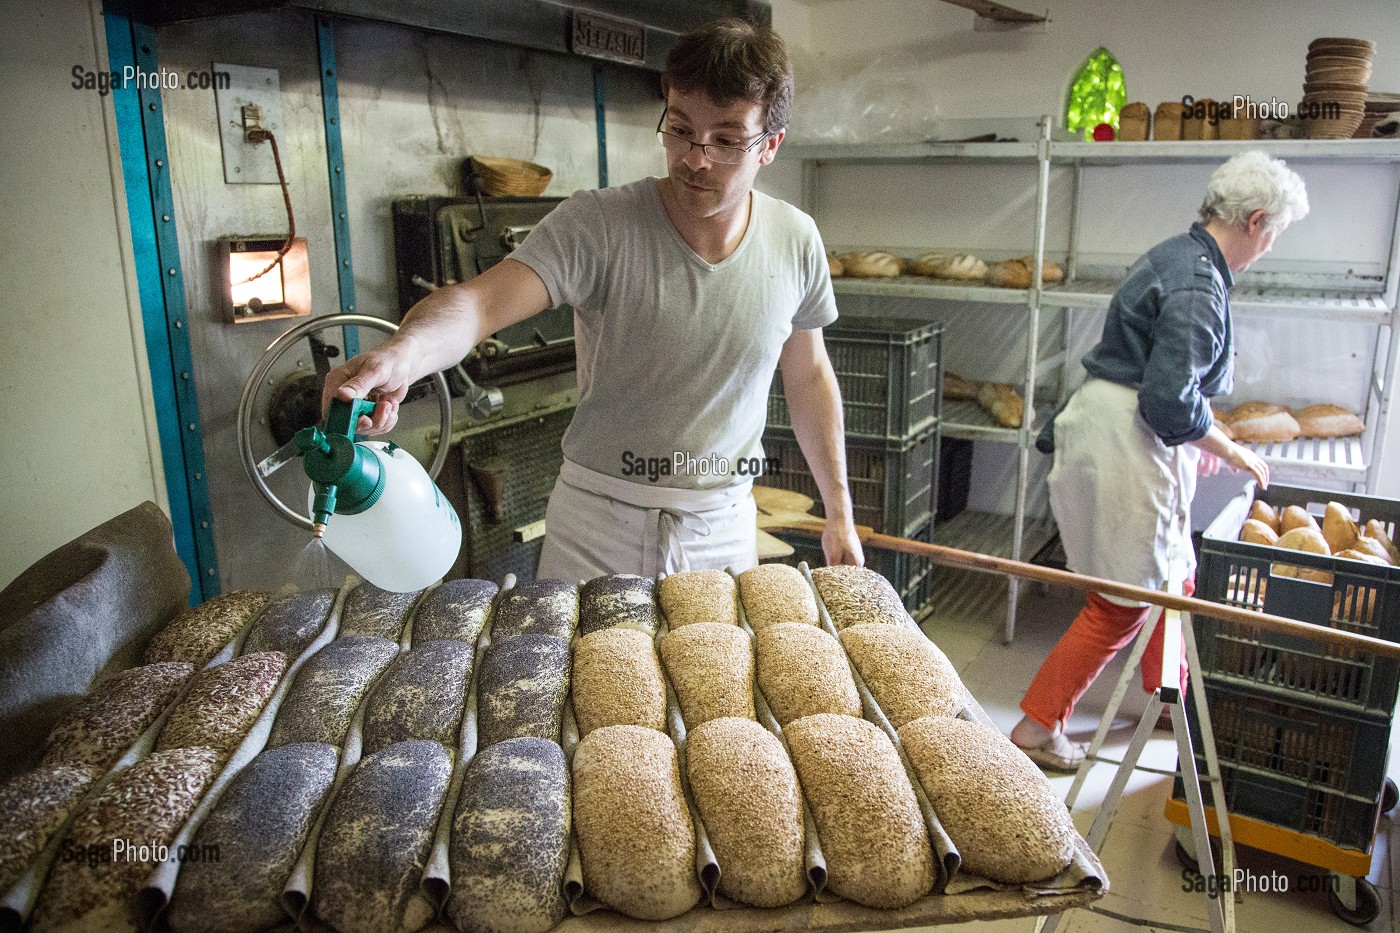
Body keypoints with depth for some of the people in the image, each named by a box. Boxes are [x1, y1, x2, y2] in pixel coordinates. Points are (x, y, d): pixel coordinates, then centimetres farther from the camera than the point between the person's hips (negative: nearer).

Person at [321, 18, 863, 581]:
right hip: (596, 525, -2)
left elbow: (809, 376, 7)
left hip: (725, 529, 3)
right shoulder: (596, 224, -16)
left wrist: (840, 514, 10)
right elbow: (482, 301, -29)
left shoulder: (795, 242, -4)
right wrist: (404, 353, -52)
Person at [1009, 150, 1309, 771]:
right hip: (1127, 447, -10)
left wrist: (1203, 439, 23)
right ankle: (1038, 726, 9)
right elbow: (1171, 402, -24)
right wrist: (1230, 450, -8)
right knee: (1123, 601, -1)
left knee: (1171, 574, 23)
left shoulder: (1178, 257, 12)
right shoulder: (1198, 287, -20)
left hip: (1120, 434, 10)